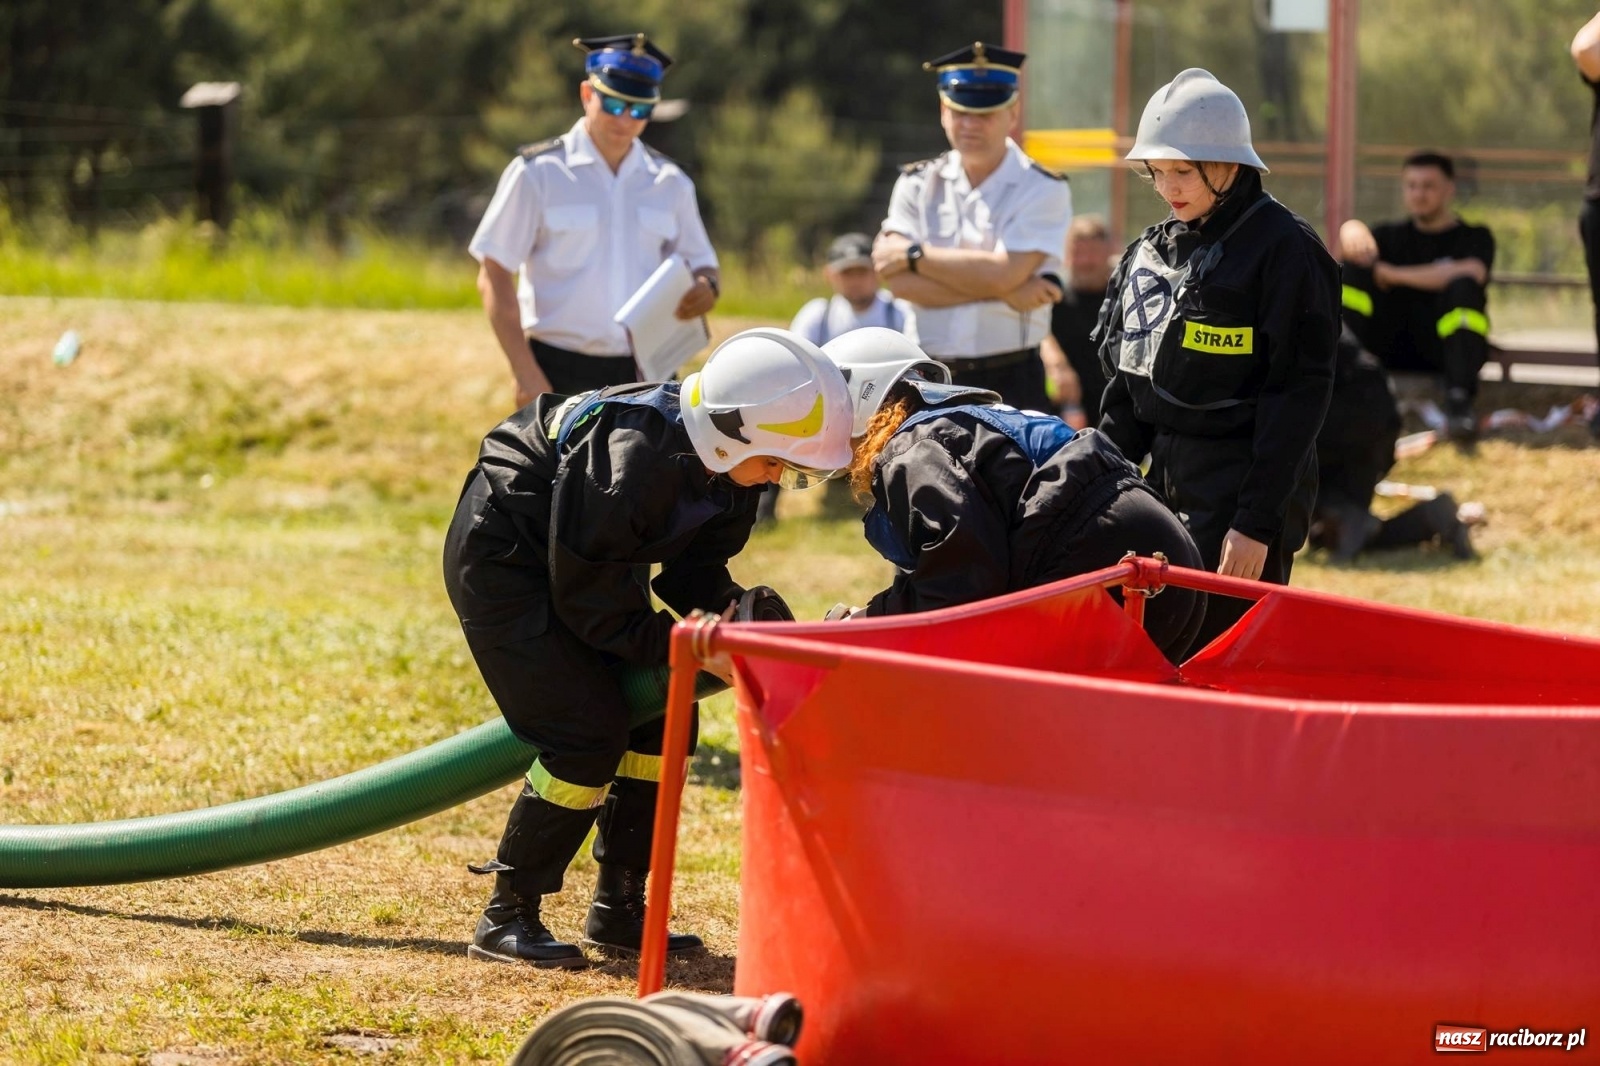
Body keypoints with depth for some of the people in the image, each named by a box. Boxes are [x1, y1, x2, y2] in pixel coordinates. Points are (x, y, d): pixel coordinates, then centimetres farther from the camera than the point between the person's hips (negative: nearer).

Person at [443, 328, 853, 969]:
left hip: (571, 557, 9)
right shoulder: (633, 462, -36)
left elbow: (694, 571, -1)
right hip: (500, 558, -9)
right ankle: (506, 919, -6)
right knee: (587, 736, -17)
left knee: (663, 714, 4)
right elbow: (586, 595, -27)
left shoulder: (724, 467, -9)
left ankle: (618, 912, 13)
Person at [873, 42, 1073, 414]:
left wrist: (915, 255, -6)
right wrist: (1003, 292, -13)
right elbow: (899, 281, -6)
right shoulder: (917, 185, 7)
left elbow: (1004, 272, -16)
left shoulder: (1043, 190, -3)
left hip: (1012, 386, -3)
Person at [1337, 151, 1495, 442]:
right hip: (1393, 346, 3)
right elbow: (1354, 236, 1)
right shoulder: (1393, 235, 22)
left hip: (1447, 346, -3)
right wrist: (1353, 232, -26)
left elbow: (1470, 272, -13)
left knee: (1463, 287, -31)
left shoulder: (1474, 237, 10)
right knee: (1354, 268, -14)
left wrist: (1393, 275, -11)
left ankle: (1459, 402, -41)